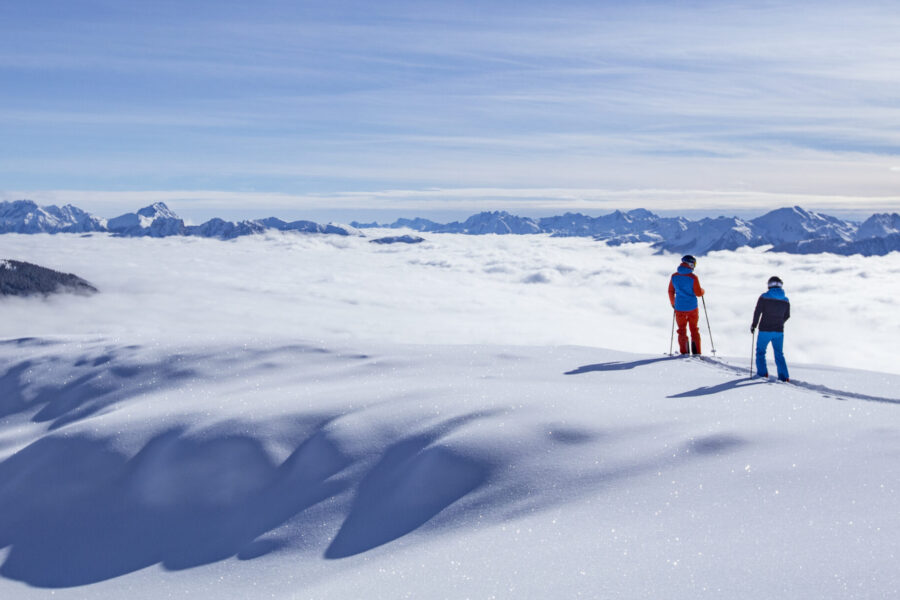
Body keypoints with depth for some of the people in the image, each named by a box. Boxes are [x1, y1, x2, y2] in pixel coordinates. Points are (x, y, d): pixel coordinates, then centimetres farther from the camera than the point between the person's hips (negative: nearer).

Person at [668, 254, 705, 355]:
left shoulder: (674, 276, -3)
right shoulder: (693, 277, -13)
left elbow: (671, 292, 6)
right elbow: (698, 293, -10)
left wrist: (672, 303, 22)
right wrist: (702, 290, 13)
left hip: (679, 308, 2)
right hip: (692, 308, -2)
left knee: (682, 330, 12)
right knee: (694, 329, 13)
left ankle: (684, 352, 5)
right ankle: (696, 352, 9)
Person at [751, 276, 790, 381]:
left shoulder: (764, 297, -9)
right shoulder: (786, 300, 3)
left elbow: (757, 312, -9)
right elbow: (787, 316, 13)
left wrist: (754, 325, 3)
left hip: (765, 330, -3)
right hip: (779, 331, 4)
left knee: (760, 351, 13)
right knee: (779, 354, 14)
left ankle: (762, 373, 8)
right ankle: (784, 376, 7)